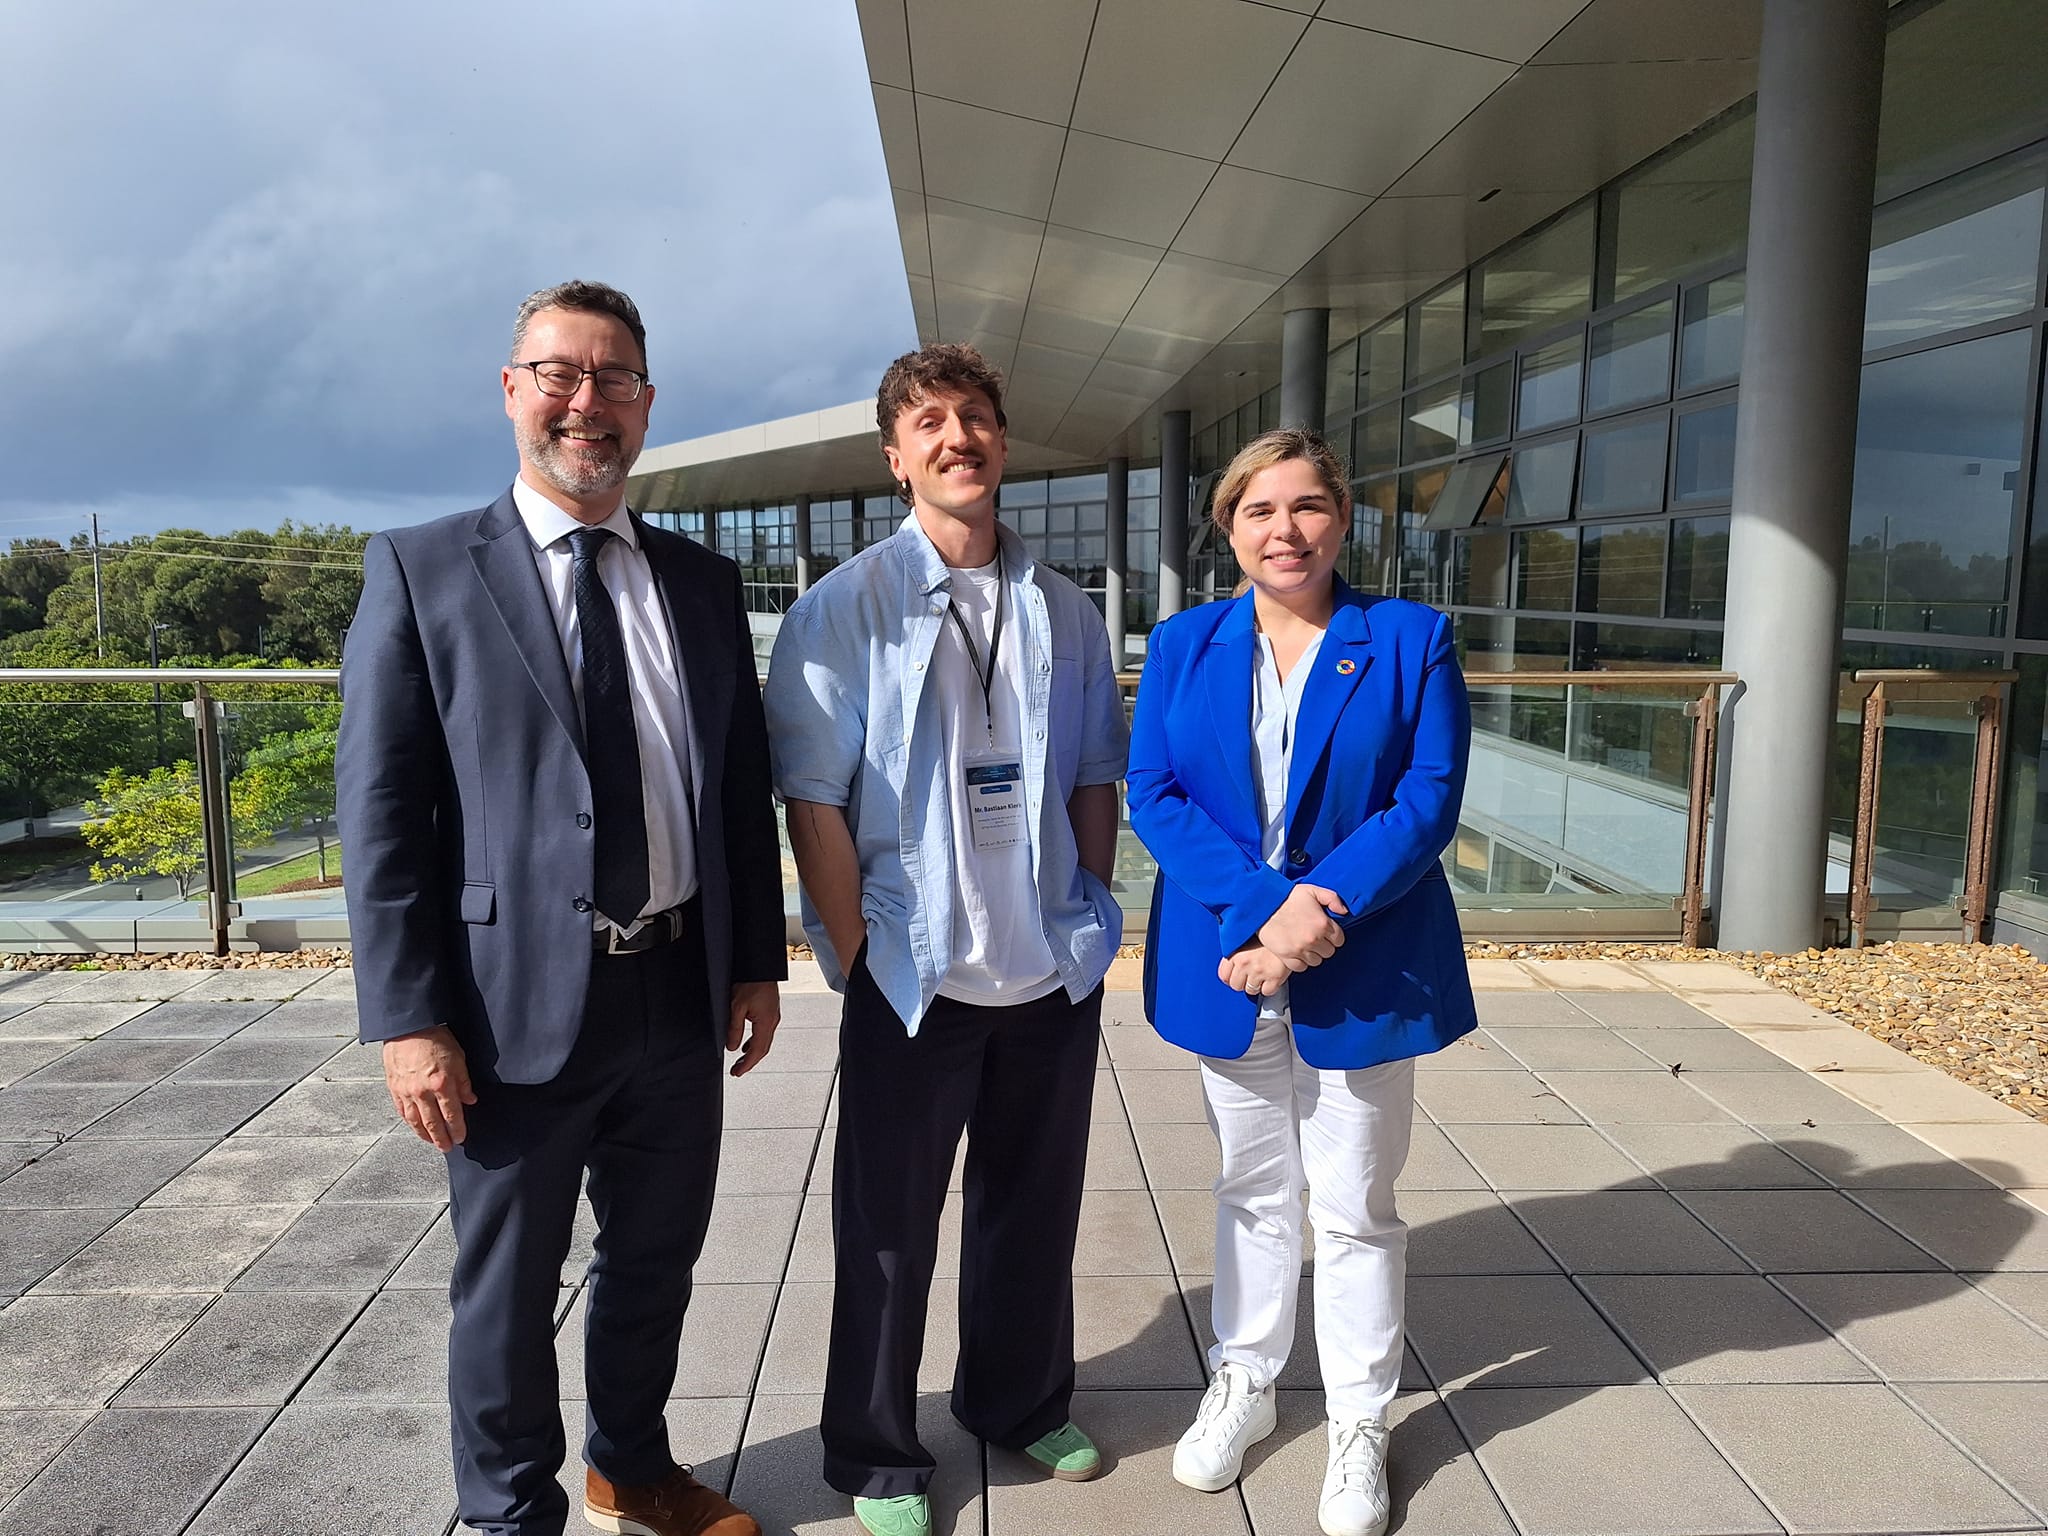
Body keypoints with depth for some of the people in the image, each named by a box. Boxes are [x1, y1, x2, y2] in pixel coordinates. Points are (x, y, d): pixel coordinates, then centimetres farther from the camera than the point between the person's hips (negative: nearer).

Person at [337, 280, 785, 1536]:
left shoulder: (703, 582, 7)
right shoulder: (423, 571, -5)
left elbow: (744, 784, 10)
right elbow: (381, 809, -8)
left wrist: (758, 959, 8)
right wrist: (409, 1018, -12)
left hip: (682, 994, 4)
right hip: (518, 1001, -4)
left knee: (658, 1259, 21)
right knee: (508, 1290, 14)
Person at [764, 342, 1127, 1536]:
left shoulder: (1067, 613, 6)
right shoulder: (846, 610, -6)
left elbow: (1097, 780, 11)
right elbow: (814, 802, -9)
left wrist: (1090, 918, 4)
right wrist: (861, 958, -11)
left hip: (1056, 974, 4)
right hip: (914, 978, -3)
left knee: (1035, 1209, 19)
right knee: (889, 1227, 11)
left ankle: (1023, 1403, 43)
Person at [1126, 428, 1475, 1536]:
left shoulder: (1411, 641, -3)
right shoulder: (1184, 645, 2)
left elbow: (1430, 798, -10)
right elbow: (1153, 791, -6)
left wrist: (1323, 914, -21)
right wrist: (1265, 906, -19)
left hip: (1362, 972, -2)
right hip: (1228, 965, 2)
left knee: (1355, 1204, 9)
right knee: (1253, 1187, 19)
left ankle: (1358, 1422, 30)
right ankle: (1242, 1383, 38)